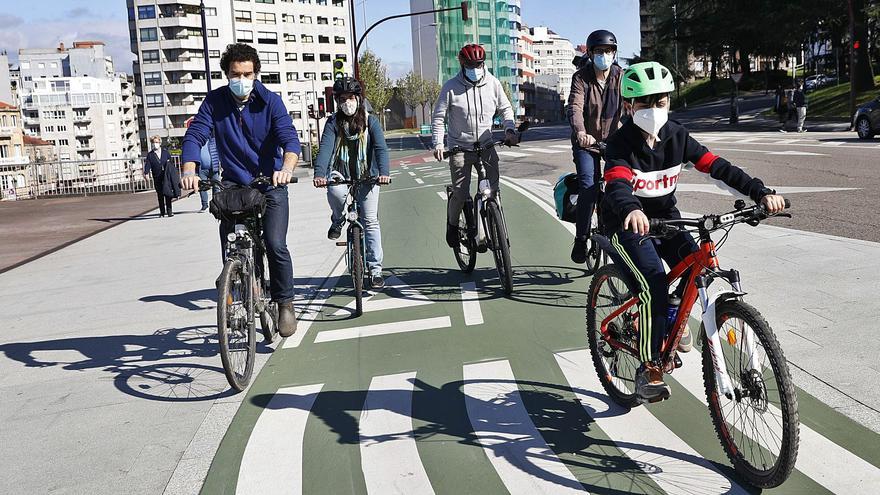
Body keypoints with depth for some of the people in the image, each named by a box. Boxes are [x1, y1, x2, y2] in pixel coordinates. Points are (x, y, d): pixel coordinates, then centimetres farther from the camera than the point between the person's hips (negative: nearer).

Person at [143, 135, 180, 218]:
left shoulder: (165, 152, 8)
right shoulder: (150, 155, 5)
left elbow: (171, 163, 12)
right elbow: (148, 165, -3)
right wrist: (146, 172, -20)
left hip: (167, 177, 0)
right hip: (157, 178, 0)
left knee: (168, 195, -4)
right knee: (160, 196, 4)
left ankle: (169, 211, 1)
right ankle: (162, 212, 11)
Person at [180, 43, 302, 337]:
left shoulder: (270, 101, -8)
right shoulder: (215, 101, -2)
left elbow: (290, 139, -20)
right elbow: (195, 136, -11)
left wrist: (286, 168, -41)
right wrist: (189, 171, -31)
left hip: (270, 184, -2)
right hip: (233, 185, 2)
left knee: (275, 246, -15)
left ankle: (285, 304, 5)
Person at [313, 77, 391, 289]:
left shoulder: (370, 121, -2)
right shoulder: (333, 123, -1)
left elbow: (381, 148, -15)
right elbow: (325, 148, -15)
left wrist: (384, 172, -33)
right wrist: (319, 174, -34)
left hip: (366, 176, 0)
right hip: (341, 174, 0)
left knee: (371, 221, -6)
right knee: (335, 191, -34)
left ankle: (375, 269, 2)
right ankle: (338, 220, 1)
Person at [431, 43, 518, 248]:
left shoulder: (493, 83, 1)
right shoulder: (451, 87, -6)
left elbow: (505, 109, 12)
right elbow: (438, 117, -2)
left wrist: (510, 129, -5)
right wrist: (438, 143, -14)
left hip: (487, 146, 3)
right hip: (460, 149, -2)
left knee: (493, 190, -4)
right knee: (460, 194, -7)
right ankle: (452, 225, 21)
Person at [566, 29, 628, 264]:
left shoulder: (622, 77, -4)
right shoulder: (581, 77, -10)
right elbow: (575, 107, -25)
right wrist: (580, 132, -46)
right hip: (587, 141, -2)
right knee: (588, 188, -17)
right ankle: (581, 239, -4)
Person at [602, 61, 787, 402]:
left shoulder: (676, 136, -5)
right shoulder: (621, 143, -19)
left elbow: (716, 166, -12)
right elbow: (617, 184, -37)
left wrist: (761, 192, -25)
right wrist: (631, 210, -60)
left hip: (665, 217, 5)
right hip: (628, 222, -5)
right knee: (654, 283, -24)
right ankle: (648, 368, -15)